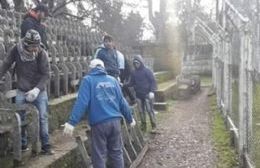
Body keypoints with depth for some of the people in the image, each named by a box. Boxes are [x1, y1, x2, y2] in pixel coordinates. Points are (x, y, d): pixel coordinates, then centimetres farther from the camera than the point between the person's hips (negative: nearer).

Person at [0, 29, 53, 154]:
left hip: (39, 91, -2)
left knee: (42, 118, -1)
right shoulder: (16, 50, -11)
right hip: (22, 91, 2)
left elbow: (46, 75, -14)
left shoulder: (41, 53, -15)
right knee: (19, 119, 6)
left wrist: (37, 89, -24)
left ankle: (45, 145, 11)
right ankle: (22, 144, 22)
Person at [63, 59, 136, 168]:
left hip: (99, 123, -4)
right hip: (115, 121, 4)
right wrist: (129, 118, 25)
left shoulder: (88, 80, 1)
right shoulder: (113, 80, 14)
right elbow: (122, 101, 14)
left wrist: (72, 122, -15)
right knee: (117, 152, 16)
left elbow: (81, 102, -12)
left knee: (99, 156, 4)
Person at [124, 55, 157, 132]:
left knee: (149, 110, -3)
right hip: (138, 95, 5)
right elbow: (132, 83, 11)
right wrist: (124, 85, -6)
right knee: (141, 111, 9)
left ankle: (153, 125, 8)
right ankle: (143, 126, 18)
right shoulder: (134, 73, 8)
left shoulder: (147, 71, -5)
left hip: (147, 94, -5)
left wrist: (152, 91, -17)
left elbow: (153, 81, -7)